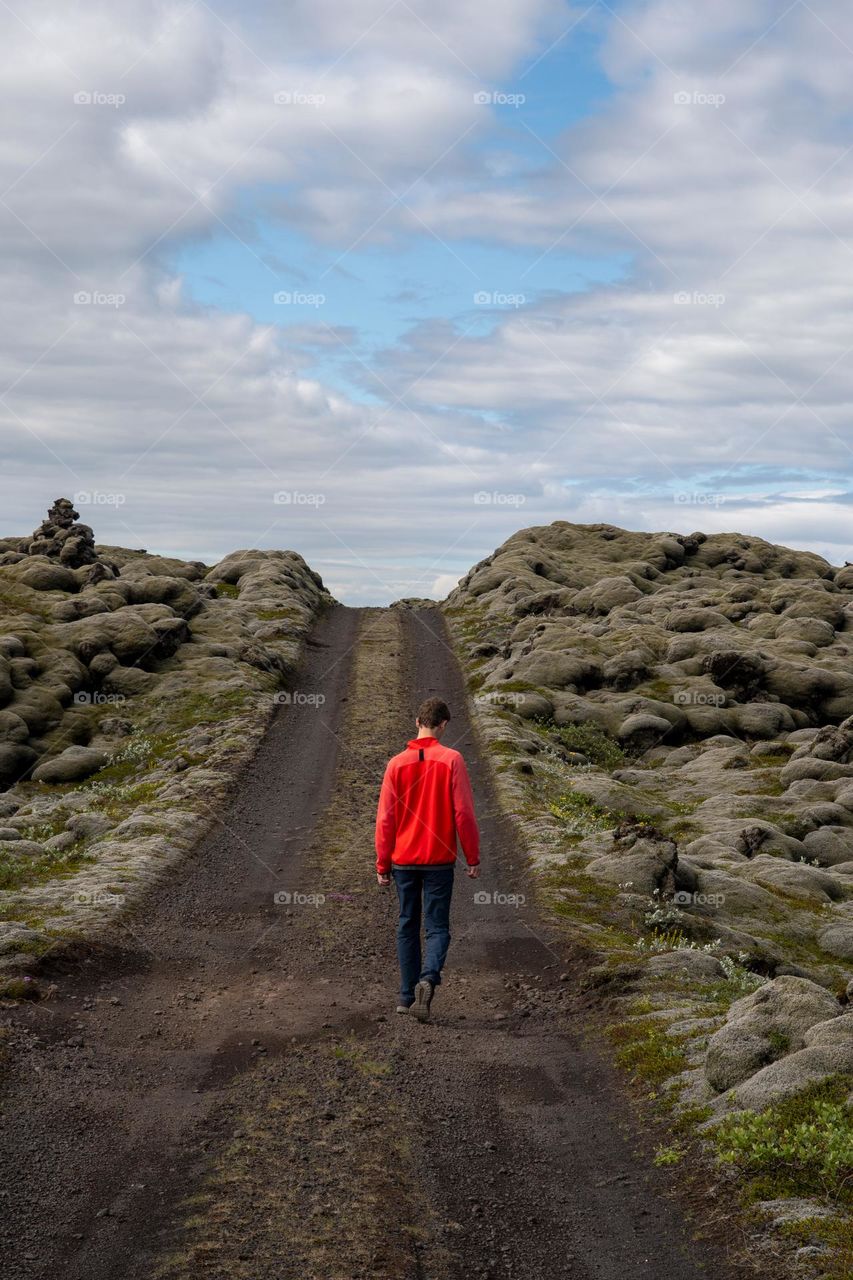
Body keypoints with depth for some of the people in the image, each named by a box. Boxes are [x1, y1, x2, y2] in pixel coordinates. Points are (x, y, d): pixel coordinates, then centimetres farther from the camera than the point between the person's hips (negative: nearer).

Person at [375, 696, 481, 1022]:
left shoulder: (397, 763, 0)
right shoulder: (451, 759, -6)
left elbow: (385, 818, 0)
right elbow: (464, 813, -7)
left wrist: (382, 864, 7)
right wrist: (473, 857, 1)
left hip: (403, 860, 2)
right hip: (439, 860, -2)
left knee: (407, 926, 13)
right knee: (437, 927, 4)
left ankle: (406, 997, 14)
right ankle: (428, 978, -22)